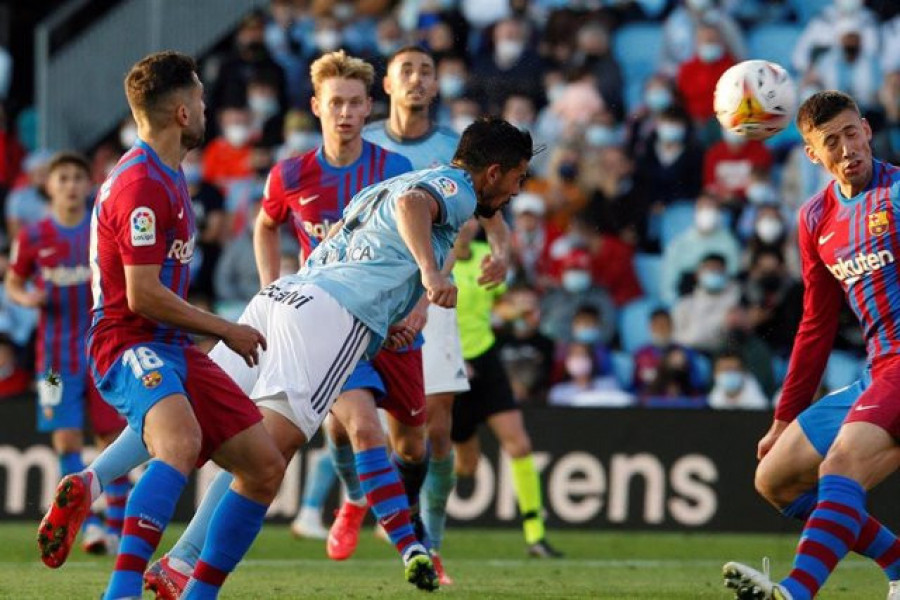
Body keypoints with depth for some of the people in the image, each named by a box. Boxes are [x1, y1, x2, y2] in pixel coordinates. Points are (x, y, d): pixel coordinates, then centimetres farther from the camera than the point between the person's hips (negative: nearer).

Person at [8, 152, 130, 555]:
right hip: (56, 353, 0)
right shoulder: (33, 237, 1)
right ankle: (87, 525, -2)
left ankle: (117, 529, 8)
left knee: (112, 438, 0)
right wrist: (26, 298, -10)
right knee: (66, 439, -8)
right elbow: (13, 283, 11)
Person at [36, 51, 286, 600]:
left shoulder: (167, 175, 19)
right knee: (181, 442, -38)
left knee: (266, 468, 3)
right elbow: (142, 294, -19)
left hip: (171, 349, 10)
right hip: (129, 348, -10)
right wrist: (225, 329, -9)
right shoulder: (142, 185, -15)